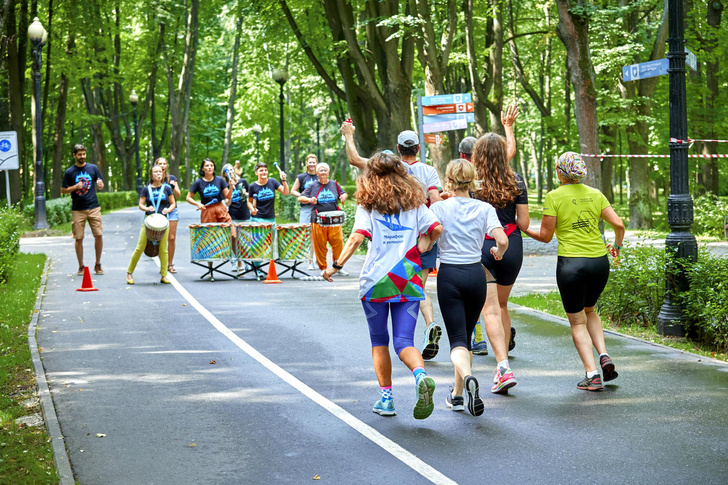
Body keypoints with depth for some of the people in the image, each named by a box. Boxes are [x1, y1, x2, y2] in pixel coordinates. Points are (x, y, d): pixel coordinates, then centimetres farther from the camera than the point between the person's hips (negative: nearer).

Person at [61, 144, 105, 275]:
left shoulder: (93, 168, 8)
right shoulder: (69, 172, 3)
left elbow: (100, 186, 12)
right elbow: (63, 190, 5)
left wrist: (100, 185, -12)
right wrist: (75, 187, -12)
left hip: (93, 207, 1)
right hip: (77, 209, -1)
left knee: (99, 235, -5)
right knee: (79, 238, 0)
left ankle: (98, 265, 9)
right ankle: (81, 267, 12)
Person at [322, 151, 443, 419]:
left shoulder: (367, 205, 1)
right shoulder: (414, 202, 8)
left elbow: (357, 237, -12)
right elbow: (436, 229, -1)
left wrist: (336, 266, -7)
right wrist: (421, 247, 16)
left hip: (375, 280, -1)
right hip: (408, 281, 1)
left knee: (379, 341, 14)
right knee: (404, 341, 0)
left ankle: (386, 398, 13)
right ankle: (421, 375, -30)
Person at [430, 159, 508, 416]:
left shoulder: (439, 208, -4)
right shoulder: (484, 209, 1)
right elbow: (502, 240, -11)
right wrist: (498, 253, 11)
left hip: (449, 275, -2)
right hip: (476, 274, 3)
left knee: (457, 339, -5)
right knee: (466, 336, 18)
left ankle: (468, 377, -35)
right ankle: (457, 394, 24)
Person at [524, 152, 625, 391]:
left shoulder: (555, 197, -6)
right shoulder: (595, 194, 6)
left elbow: (545, 236, -5)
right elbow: (618, 224, 2)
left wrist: (524, 229, 13)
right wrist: (616, 246, 21)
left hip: (571, 263, -4)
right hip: (599, 262, 4)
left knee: (577, 322, 8)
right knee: (589, 310, 27)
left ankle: (592, 374, -2)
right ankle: (604, 356, 8)